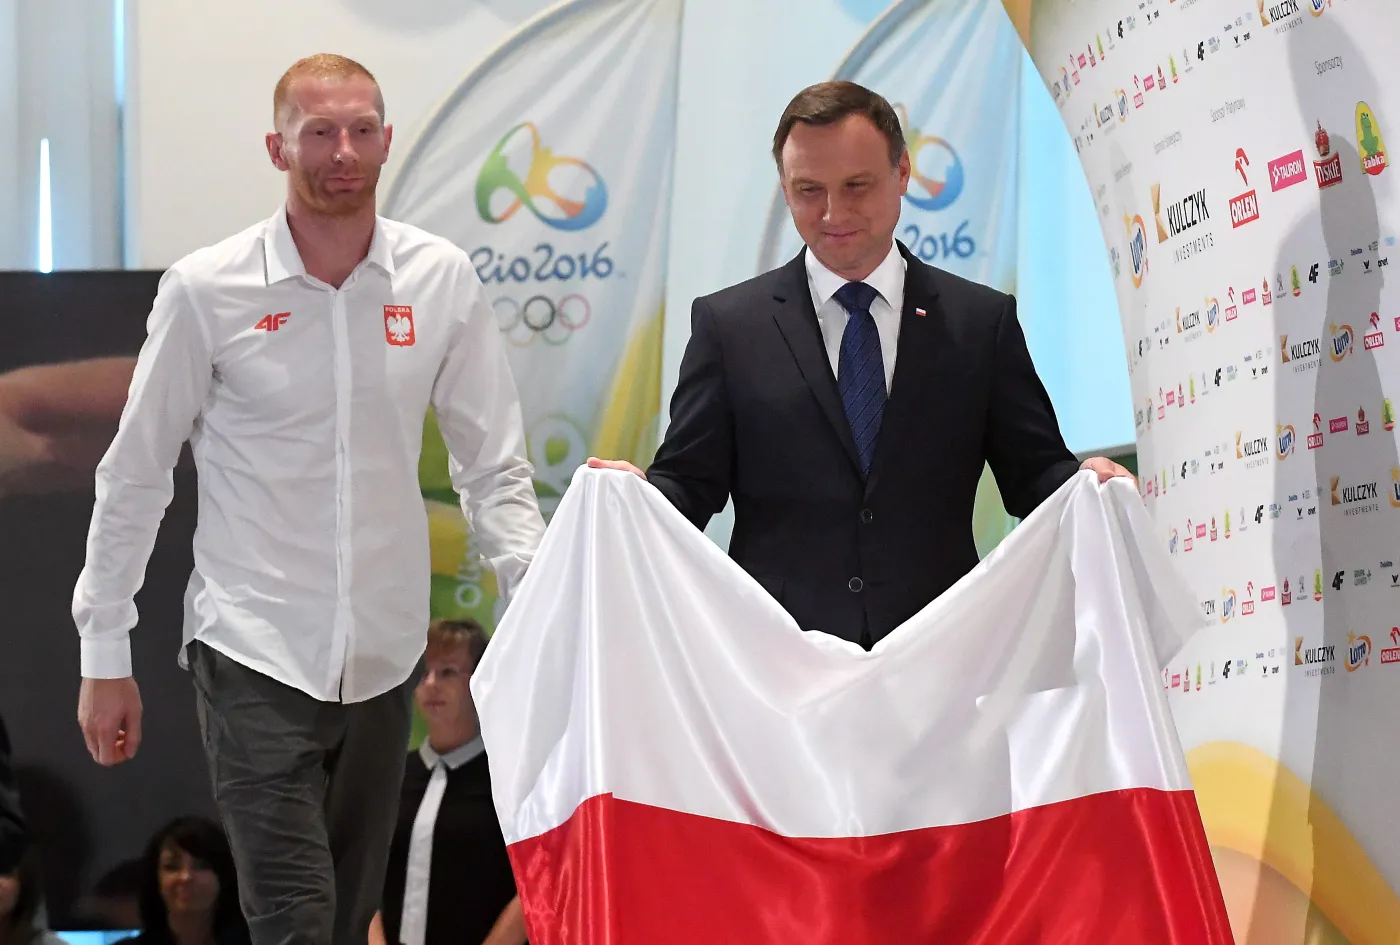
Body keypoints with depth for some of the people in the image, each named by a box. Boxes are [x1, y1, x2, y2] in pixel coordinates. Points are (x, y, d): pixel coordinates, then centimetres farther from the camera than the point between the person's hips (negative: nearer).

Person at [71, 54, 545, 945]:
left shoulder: (442, 281, 0)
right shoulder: (206, 290, -6)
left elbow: (494, 468, 5)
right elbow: (135, 479, 1)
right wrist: (105, 654, 2)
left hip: (383, 656, 3)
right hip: (255, 656, -3)